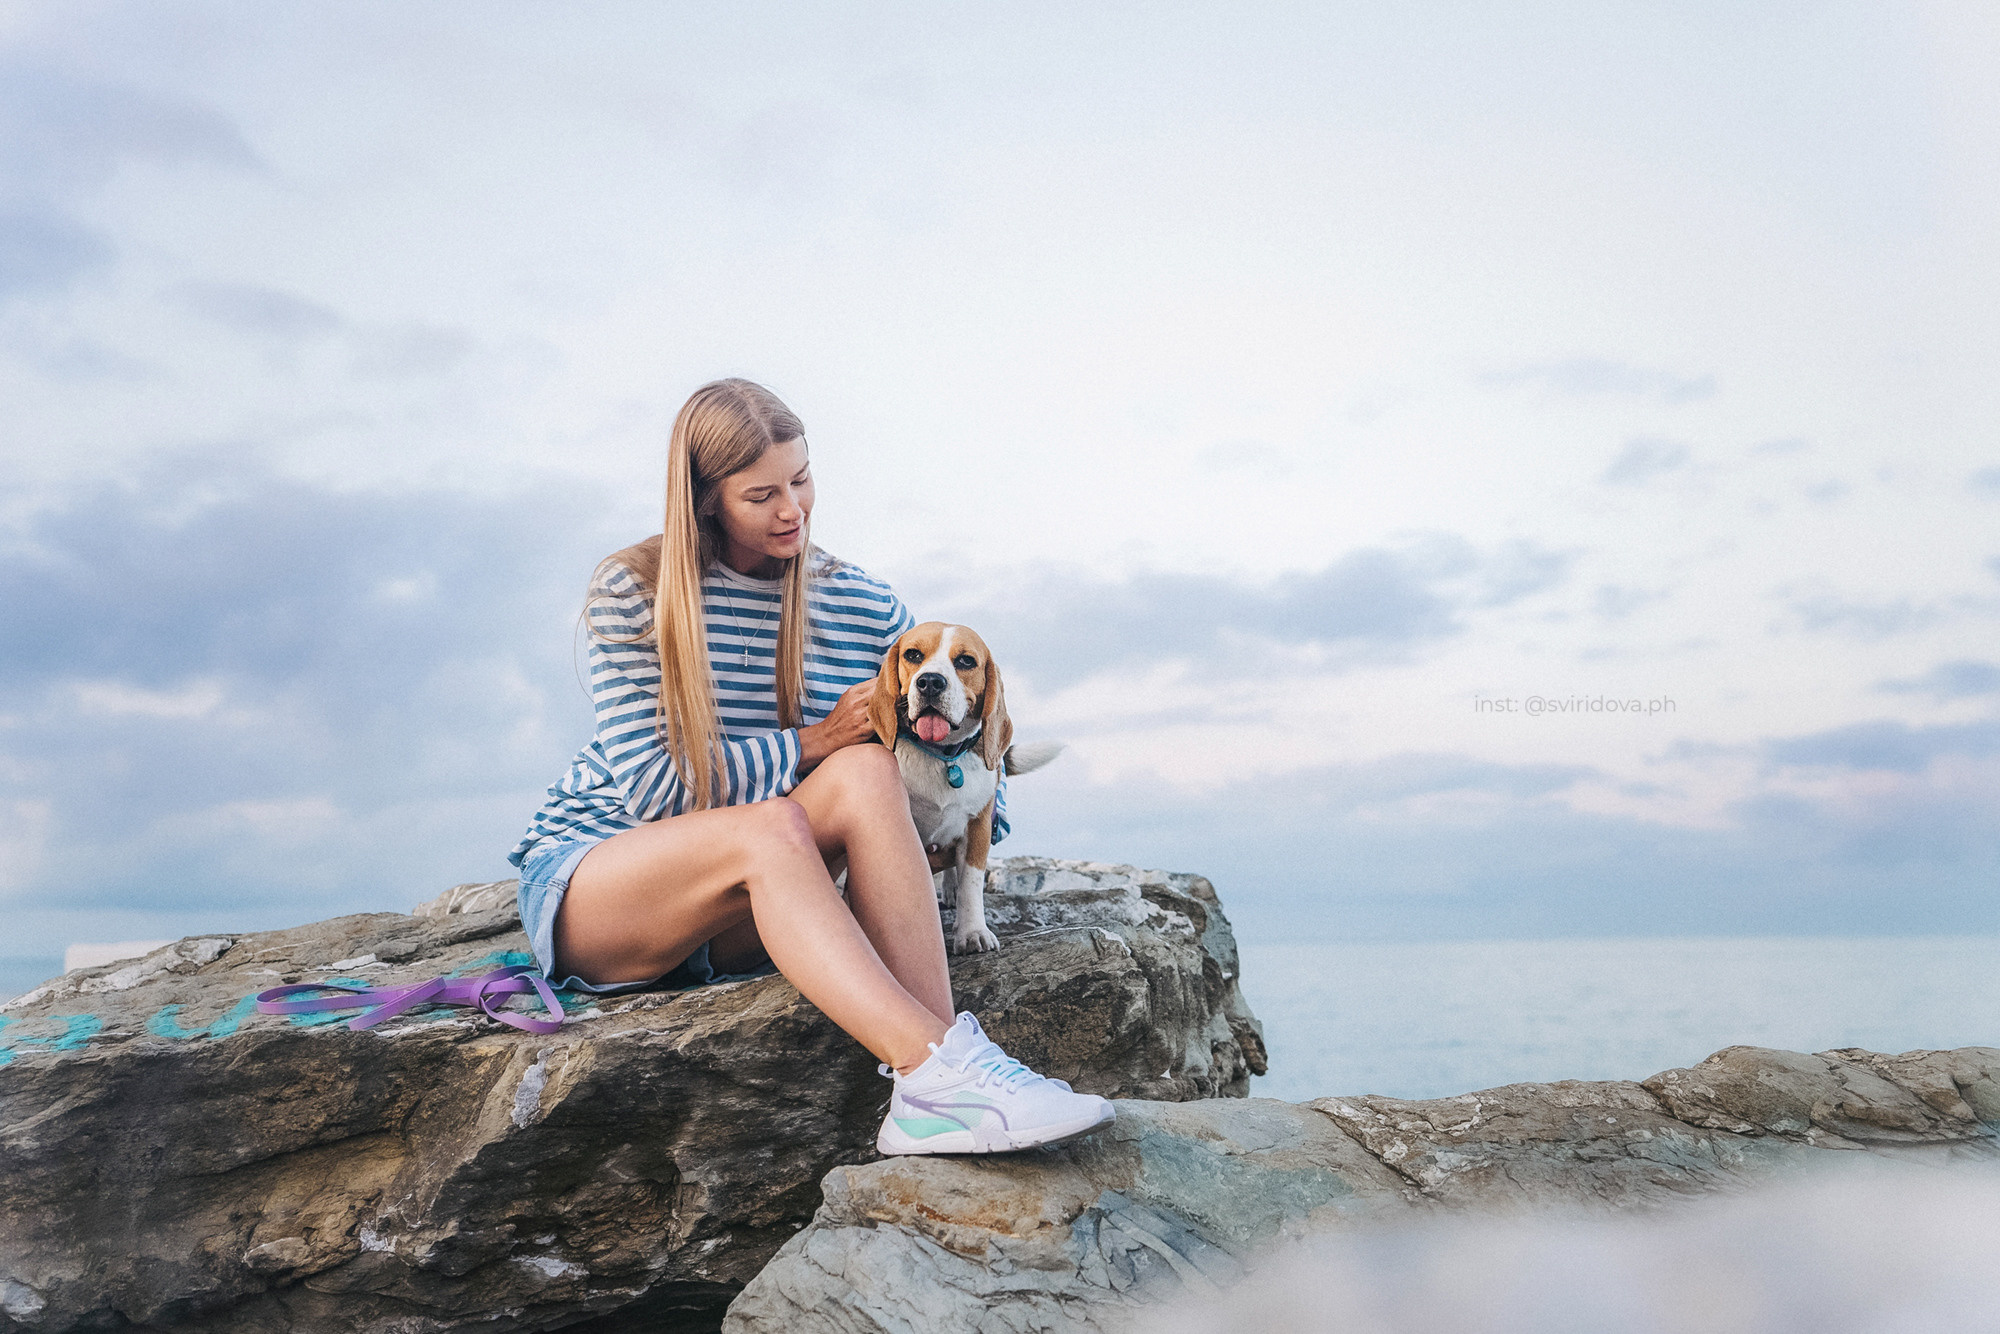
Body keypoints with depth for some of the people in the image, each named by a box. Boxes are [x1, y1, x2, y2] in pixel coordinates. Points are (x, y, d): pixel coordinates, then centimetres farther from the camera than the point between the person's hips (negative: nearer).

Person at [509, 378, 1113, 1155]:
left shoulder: (866, 610, 5)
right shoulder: (635, 591, -4)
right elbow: (651, 782, -12)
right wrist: (811, 745, -17)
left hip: (742, 922, 3)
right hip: (586, 879, -2)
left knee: (868, 772, -30)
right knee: (772, 825, -36)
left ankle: (927, 1101, -42)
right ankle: (937, 1069, -49)